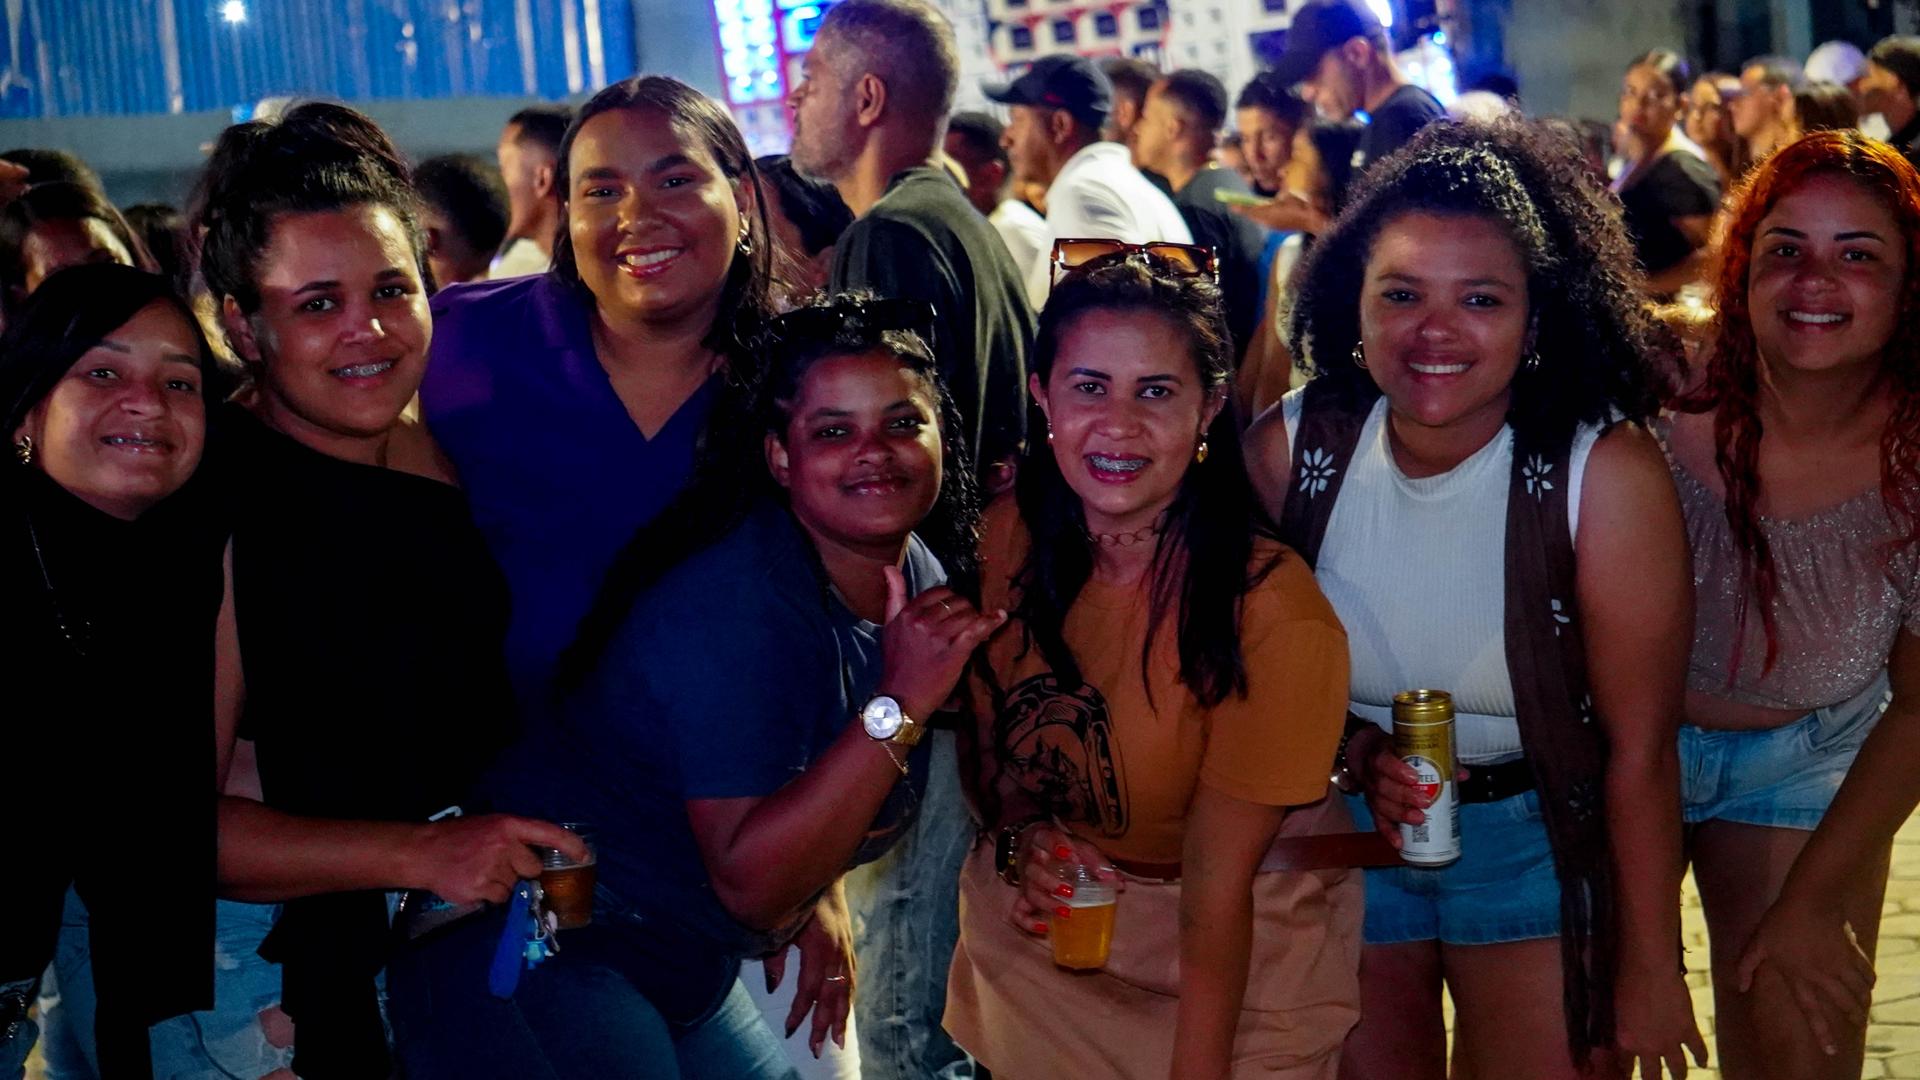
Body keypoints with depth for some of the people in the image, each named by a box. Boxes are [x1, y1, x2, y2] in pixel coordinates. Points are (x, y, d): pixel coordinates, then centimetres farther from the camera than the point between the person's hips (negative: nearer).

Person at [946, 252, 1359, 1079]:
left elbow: (1216, 886, -25)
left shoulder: (1275, 612, -29)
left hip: (1243, 957, -4)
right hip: (1042, 923, 4)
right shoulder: (1012, 536, -13)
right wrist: (1017, 841, -16)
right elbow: (992, 733, 3)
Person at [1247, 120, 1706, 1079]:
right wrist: (1353, 748, -17)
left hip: (1539, 844, -2)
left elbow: (1640, 749, -18)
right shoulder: (1288, 451, -15)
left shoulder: (1606, 475, -24)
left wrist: (1651, 970, -11)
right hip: (1341, 835, 2)